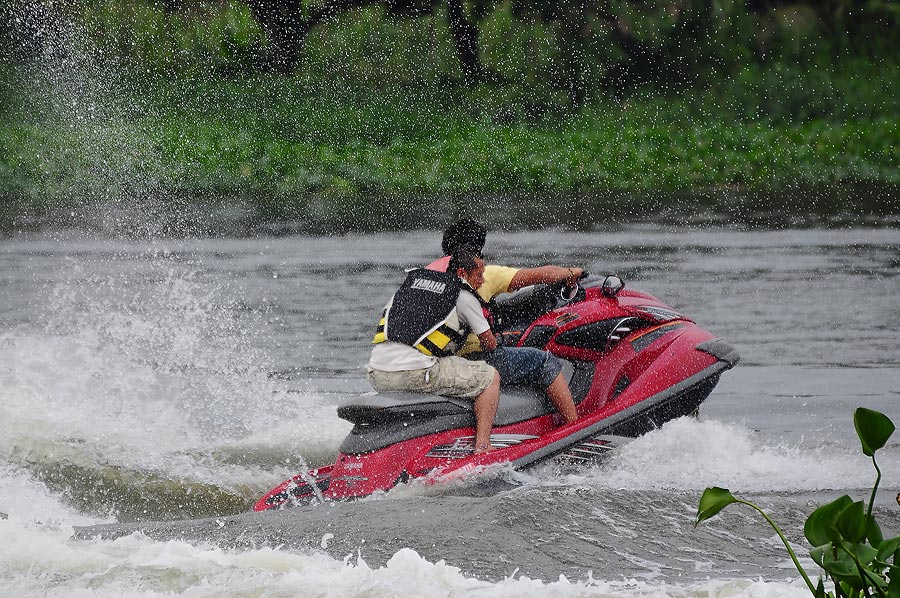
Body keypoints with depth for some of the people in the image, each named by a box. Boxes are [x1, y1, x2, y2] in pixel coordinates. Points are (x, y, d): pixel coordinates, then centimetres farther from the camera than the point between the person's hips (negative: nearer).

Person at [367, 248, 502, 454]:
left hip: (377, 376, 7)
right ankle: (482, 447, -4)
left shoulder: (411, 280, 23)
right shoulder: (464, 297, 6)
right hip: (415, 373, -7)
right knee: (490, 377, 6)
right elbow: (490, 344, 16)